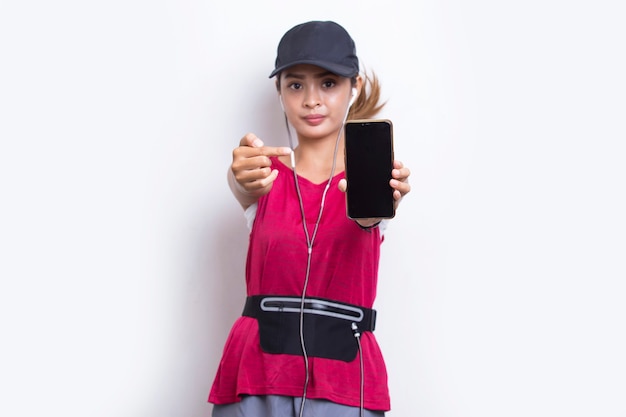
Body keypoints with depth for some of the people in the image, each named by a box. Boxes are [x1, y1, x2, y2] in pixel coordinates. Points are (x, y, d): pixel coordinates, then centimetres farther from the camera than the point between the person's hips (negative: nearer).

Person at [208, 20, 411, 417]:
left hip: (345, 379, -1)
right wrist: (247, 180, -41)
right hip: (259, 369, 1)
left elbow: (368, 214, -20)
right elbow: (246, 184, -17)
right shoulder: (263, 174, 6)